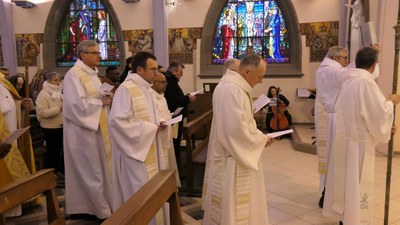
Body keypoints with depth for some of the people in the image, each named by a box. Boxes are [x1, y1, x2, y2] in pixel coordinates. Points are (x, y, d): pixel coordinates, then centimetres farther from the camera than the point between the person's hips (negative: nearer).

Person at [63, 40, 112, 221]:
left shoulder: (92, 73, 13)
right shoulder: (74, 74, -15)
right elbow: (77, 104, -24)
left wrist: (106, 97, 0)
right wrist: (101, 102, -15)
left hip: (95, 128, 9)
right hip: (83, 131, -9)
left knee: (96, 170, 14)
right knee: (90, 172, 1)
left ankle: (84, 206, 27)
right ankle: (103, 211, 11)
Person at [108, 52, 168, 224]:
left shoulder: (145, 88, 11)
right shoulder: (126, 89, -17)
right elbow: (118, 120, -24)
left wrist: (158, 122, 1)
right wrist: (150, 128, -19)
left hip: (149, 149, 9)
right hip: (136, 149, -9)